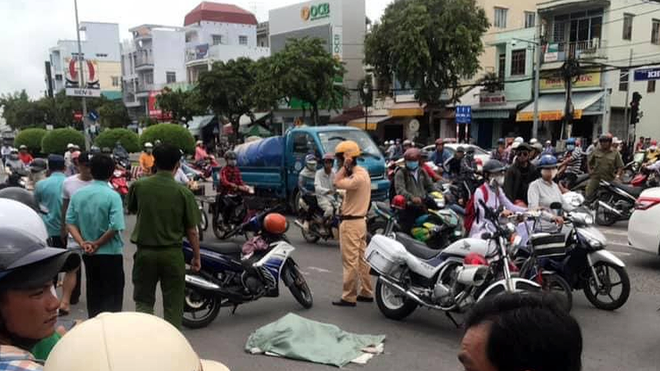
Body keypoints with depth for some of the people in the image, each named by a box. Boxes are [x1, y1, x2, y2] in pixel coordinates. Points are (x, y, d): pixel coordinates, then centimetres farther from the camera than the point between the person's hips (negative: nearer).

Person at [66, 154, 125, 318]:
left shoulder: (78, 194, 2)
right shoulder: (112, 196, -15)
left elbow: (70, 223, 1)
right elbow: (115, 227, -21)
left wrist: (83, 243, -5)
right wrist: (98, 243, -10)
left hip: (88, 254, 6)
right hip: (111, 253, -6)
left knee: (94, 294, 18)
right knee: (112, 296, 4)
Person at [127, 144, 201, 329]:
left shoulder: (138, 186, -7)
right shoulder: (184, 192, -13)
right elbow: (192, 231, -8)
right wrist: (197, 256, 4)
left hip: (145, 251, 2)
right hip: (172, 253, -1)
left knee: (143, 300, 15)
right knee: (173, 305, 11)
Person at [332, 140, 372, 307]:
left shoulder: (358, 176, -19)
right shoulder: (362, 172, 12)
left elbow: (337, 183, -27)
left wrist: (345, 166, -19)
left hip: (351, 223, -10)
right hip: (359, 220, 10)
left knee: (350, 261, -4)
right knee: (361, 259, 14)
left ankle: (349, 297, 2)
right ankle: (366, 293, 22)